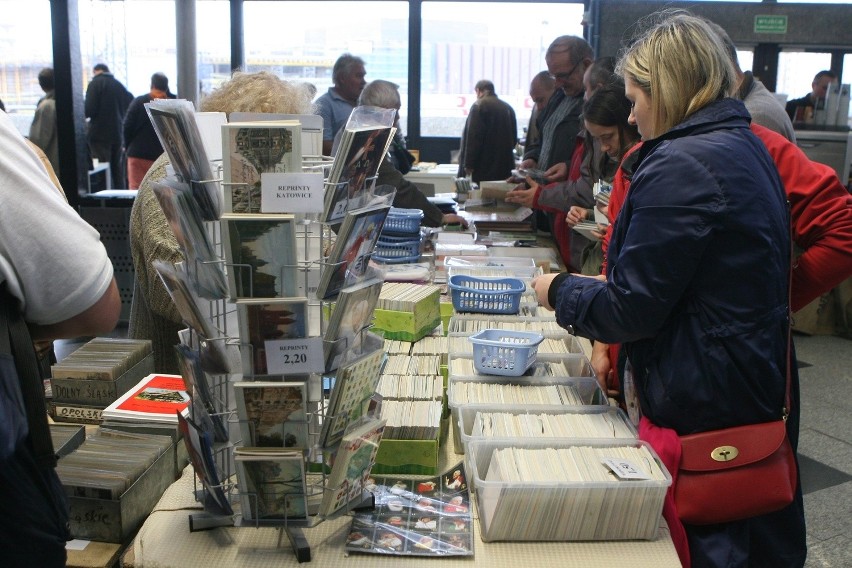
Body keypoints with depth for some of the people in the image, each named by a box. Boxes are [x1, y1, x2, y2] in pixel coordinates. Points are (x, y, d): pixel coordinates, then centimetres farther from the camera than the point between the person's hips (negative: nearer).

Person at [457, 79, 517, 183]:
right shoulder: (508, 108, 14)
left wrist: (468, 165, -12)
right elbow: (514, 139, 20)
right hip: (505, 167, 7)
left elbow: (473, 137, -14)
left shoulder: (479, 106, -7)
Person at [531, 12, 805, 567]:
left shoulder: (681, 167, -22)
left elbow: (630, 308, -20)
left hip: (701, 408, -10)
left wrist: (560, 291, -3)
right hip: (760, 396, 10)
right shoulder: (746, 144, 9)